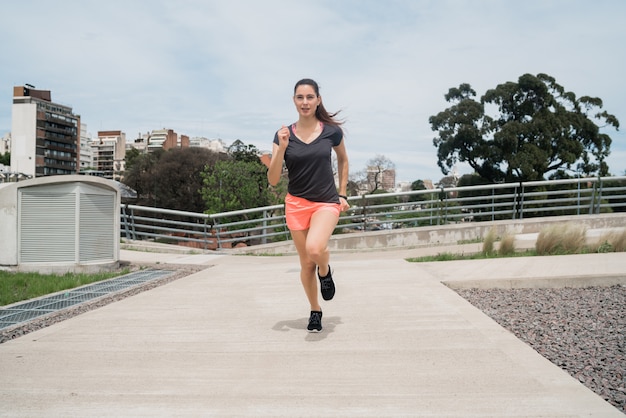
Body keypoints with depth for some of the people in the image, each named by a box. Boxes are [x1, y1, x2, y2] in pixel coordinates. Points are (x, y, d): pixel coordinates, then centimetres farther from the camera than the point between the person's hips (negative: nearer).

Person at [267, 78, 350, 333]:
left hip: (327, 202, -2)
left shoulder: (331, 131, -4)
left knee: (315, 248, -29)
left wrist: (342, 194, 11)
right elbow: (273, 180, -7)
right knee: (306, 263, 9)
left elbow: (343, 160, 16)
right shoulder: (284, 135, -3)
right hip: (297, 203, 2)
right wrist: (281, 148, -19)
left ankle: (325, 272, 7)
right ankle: (315, 311, 32)